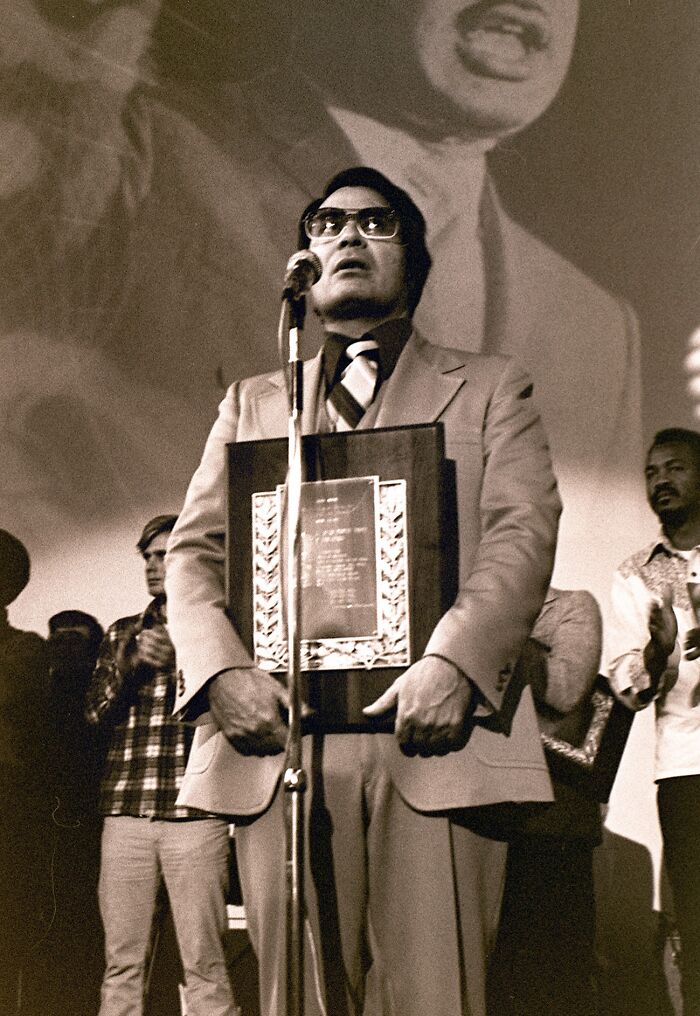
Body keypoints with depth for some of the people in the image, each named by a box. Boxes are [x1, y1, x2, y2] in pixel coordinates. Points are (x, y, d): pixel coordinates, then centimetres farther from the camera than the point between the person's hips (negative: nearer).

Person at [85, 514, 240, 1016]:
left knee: (204, 964, -6)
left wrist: (178, 662, -9)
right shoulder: (123, 633, 20)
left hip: (194, 810, -3)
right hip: (126, 810, 3)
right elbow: (96, 711, 12)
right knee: (122, 962, 2)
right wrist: (132, 663, -5)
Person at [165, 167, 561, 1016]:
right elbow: (192, 553, 15)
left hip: (430, 735, -2)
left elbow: (524, 535, 3)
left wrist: (452, 663, -15)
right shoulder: (252, 403, 25)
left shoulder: (489, 388, 18)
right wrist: (223, 673, -6)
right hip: (280, 739, 2)